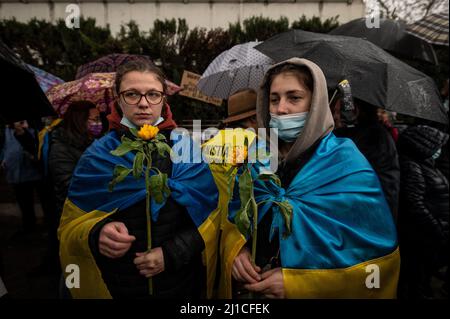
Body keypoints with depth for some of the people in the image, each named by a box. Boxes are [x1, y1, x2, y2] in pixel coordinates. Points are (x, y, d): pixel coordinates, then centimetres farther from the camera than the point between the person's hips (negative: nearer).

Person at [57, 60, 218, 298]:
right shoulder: (97, 155, -6)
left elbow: (213, 212, -6)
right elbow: (70, 225, -1)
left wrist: (173, 252, -18)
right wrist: (96, 234, -22)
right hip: (117, 286, 1)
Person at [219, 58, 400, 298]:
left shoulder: (347, 165, -17)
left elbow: (379, 253, -16)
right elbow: (234, 214, 5)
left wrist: (297, 283, -21)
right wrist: (235, 247, -16)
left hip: (315, 291, -3)